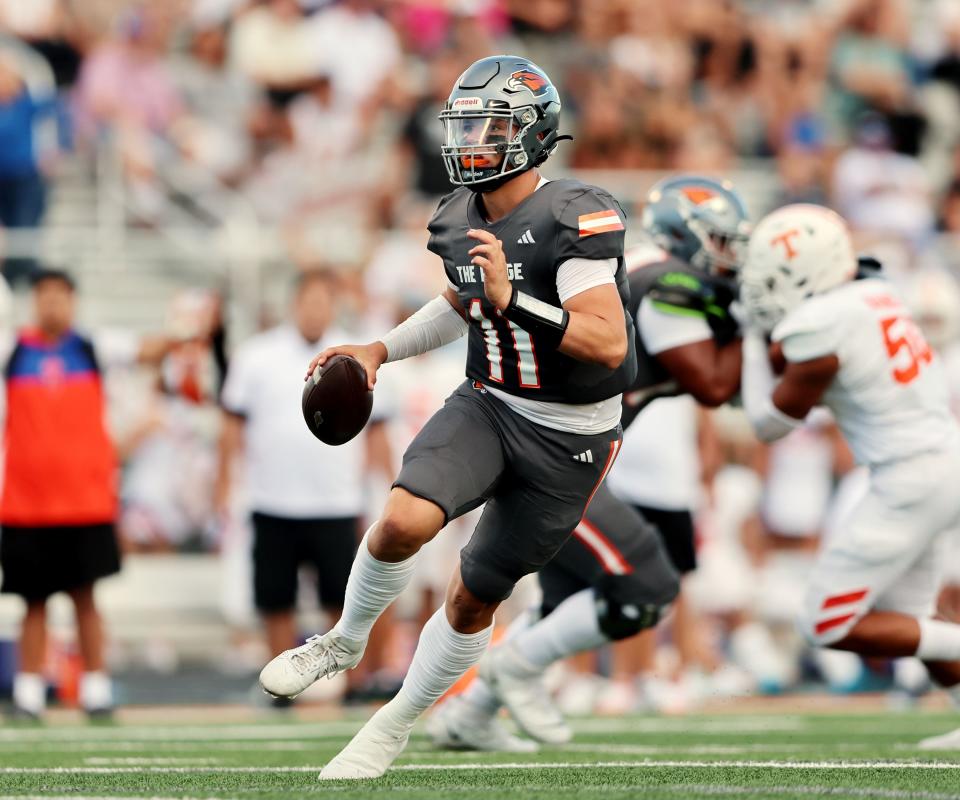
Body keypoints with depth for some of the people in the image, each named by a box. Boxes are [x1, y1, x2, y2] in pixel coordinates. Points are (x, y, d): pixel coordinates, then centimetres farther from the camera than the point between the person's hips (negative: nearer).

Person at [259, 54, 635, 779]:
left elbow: (609, 343, -30)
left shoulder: (574, 221, -22)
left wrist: (513, 301, -38)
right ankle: (347, 642, 6)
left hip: (569, 438, -4)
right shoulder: (459, 223, 1)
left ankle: (395, 727, 29)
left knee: (474, 600, 7)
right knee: (403, 522, -23)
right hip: (489, 403, 4)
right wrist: (381, 350, 15)